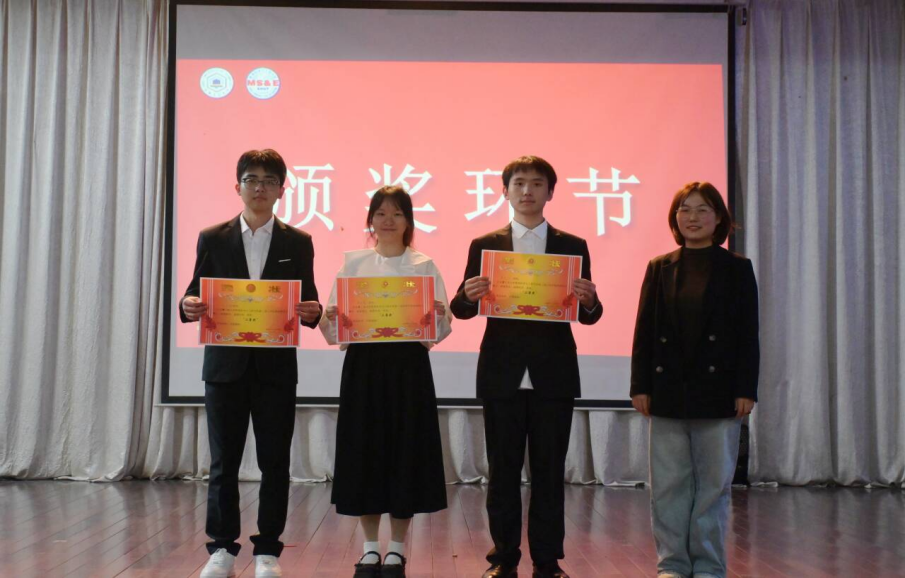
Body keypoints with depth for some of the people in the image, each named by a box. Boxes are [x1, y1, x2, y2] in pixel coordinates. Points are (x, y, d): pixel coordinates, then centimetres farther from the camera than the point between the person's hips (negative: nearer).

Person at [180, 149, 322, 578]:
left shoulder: (298, 243, 6)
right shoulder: (213, 239, 7)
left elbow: (307, 303, 5)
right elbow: (197, 295, 6)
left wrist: (312, 311, -17)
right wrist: (189, 307, -16)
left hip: (276, 367, 0)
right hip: (225, 365, 0)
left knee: (274, 462, 4)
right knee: (223, 462, 6)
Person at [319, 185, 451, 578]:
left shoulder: (424, 266, 5)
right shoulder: (353, 263, 8)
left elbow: (441, 328, -1)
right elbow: (333, 329, 4)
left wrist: (439, 317, -22)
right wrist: (330, 319, -17)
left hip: (409, 366, -1)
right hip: (363, 365, 1)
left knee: (405, 451, 1)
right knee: (364, 452, 3)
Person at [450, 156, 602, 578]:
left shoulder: (573, 246, 7)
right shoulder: (484, 245, 6)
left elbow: (588, 316, 2)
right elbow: (461, 309, 1)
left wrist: (589, 300, -20)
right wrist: (468, 297, -21)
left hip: (553, 376, 0)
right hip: (503, 375, 0)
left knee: (549, 473, 6)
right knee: (503, 472, 6)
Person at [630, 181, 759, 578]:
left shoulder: (736, 269, 3)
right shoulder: (659, 268, 7)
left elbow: (747, 334, 0)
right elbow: (644, 331, 5)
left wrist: (745, 389, -7)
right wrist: (640, 385, -1)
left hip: (718, 389, -1)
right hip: (668, 391, 2)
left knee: (713, 482, 5)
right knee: (668, 483, 5)